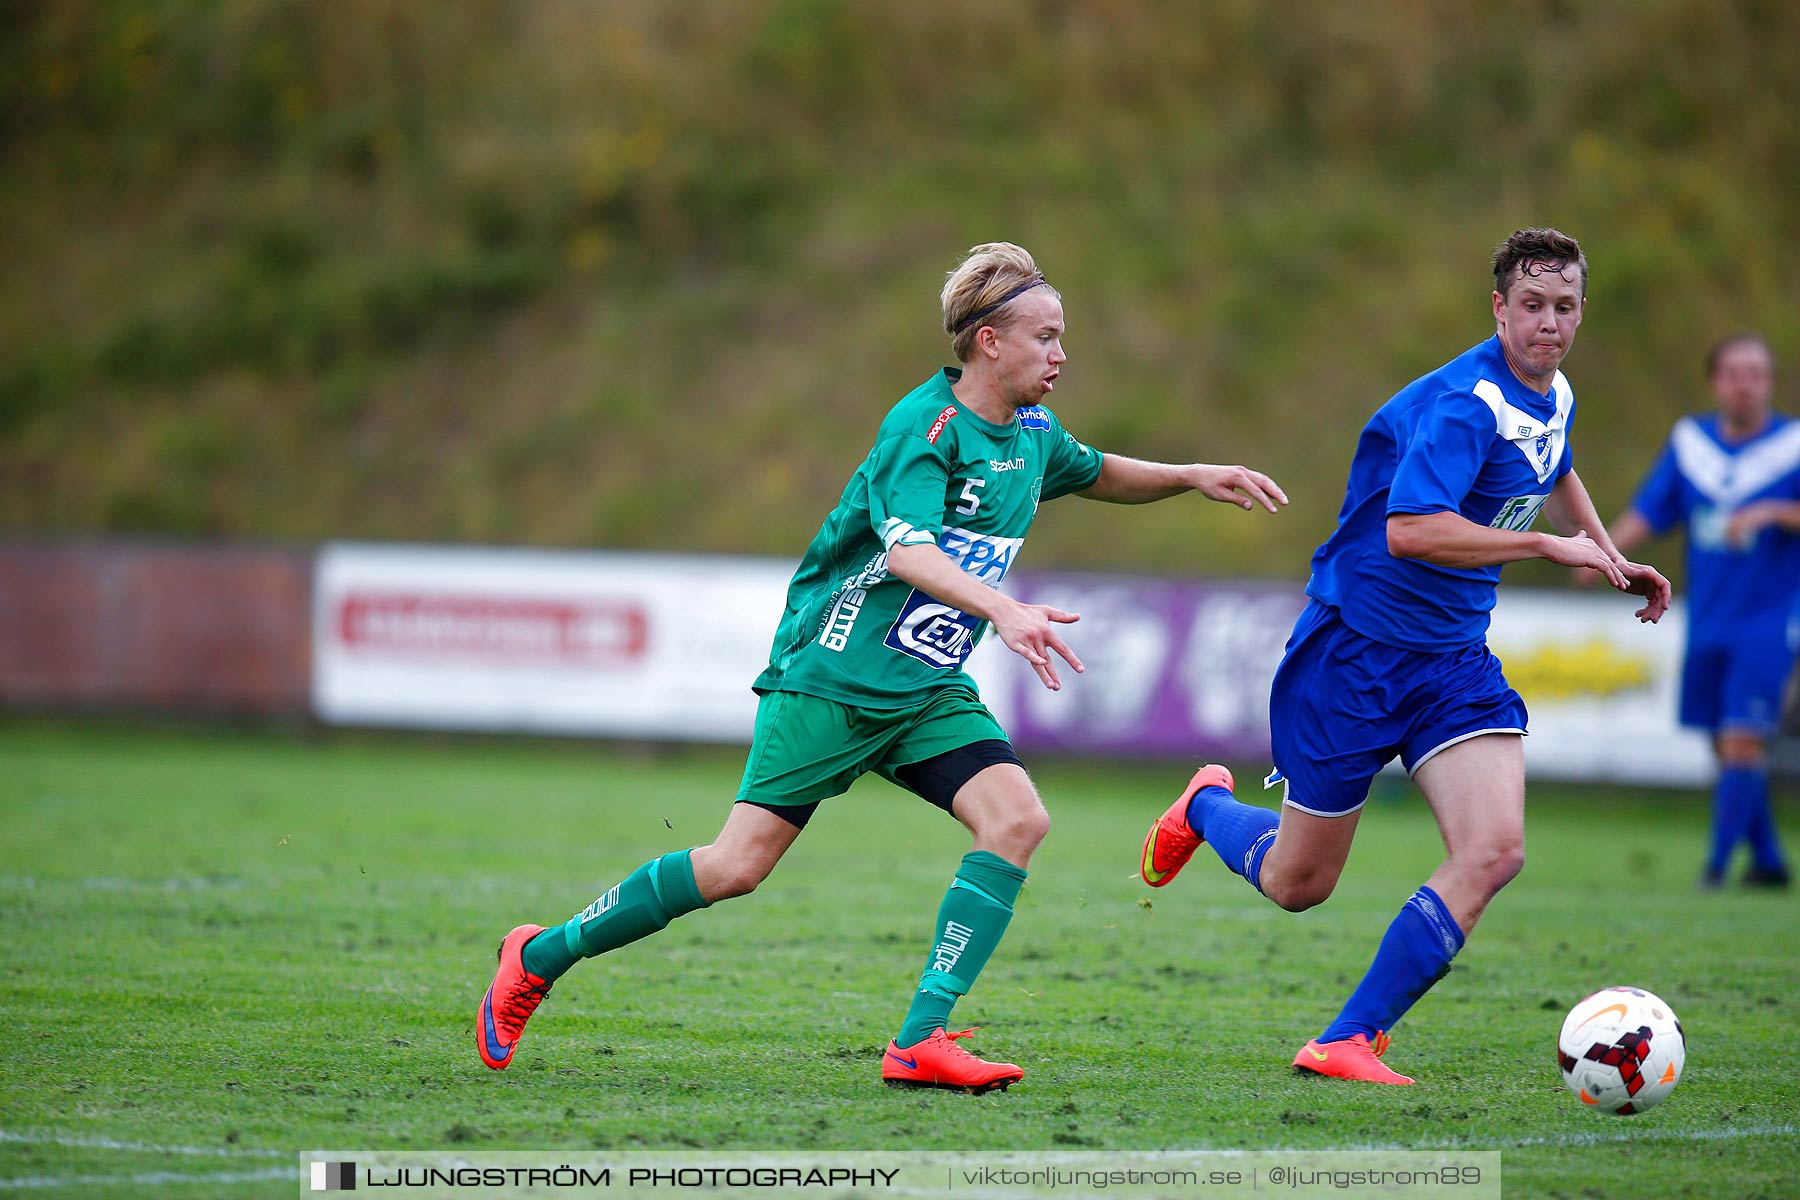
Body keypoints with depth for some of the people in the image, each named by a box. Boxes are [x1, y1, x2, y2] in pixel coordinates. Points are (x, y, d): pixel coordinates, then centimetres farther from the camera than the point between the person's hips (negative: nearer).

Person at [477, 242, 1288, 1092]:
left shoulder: (1032, 432, 9)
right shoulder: (924, 426, -17)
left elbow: (1098, 476, 33)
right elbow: (908, 549, -34)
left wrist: (1192, 477, 18)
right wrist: (1000, 609, -48)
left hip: (927, 692, 8)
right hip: (831, 676, -8)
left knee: (1017, 817, -16)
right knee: (740, 864, -10)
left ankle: (919, 1041, -18)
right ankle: (541, 957, 9)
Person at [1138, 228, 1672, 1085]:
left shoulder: (1554, 398, 7)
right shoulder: (1465, 402, -23)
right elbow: (1409, 530, -37)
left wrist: (1613, 559, 27)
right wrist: (1549, 547, -31)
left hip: (1454, 660, 7)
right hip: (1354, 651, -7)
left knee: (1495, 849, -17)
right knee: (1297, 884, 6)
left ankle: (1348, 1042, -11)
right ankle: (1206, 807, 42)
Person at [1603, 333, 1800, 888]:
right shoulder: (1689, 441, 7)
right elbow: (1647, 513, 7)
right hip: (1707, 623, 4)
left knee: (1742, 741, -14)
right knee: (1726, 747, 7)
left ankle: (1718, 860, -10)